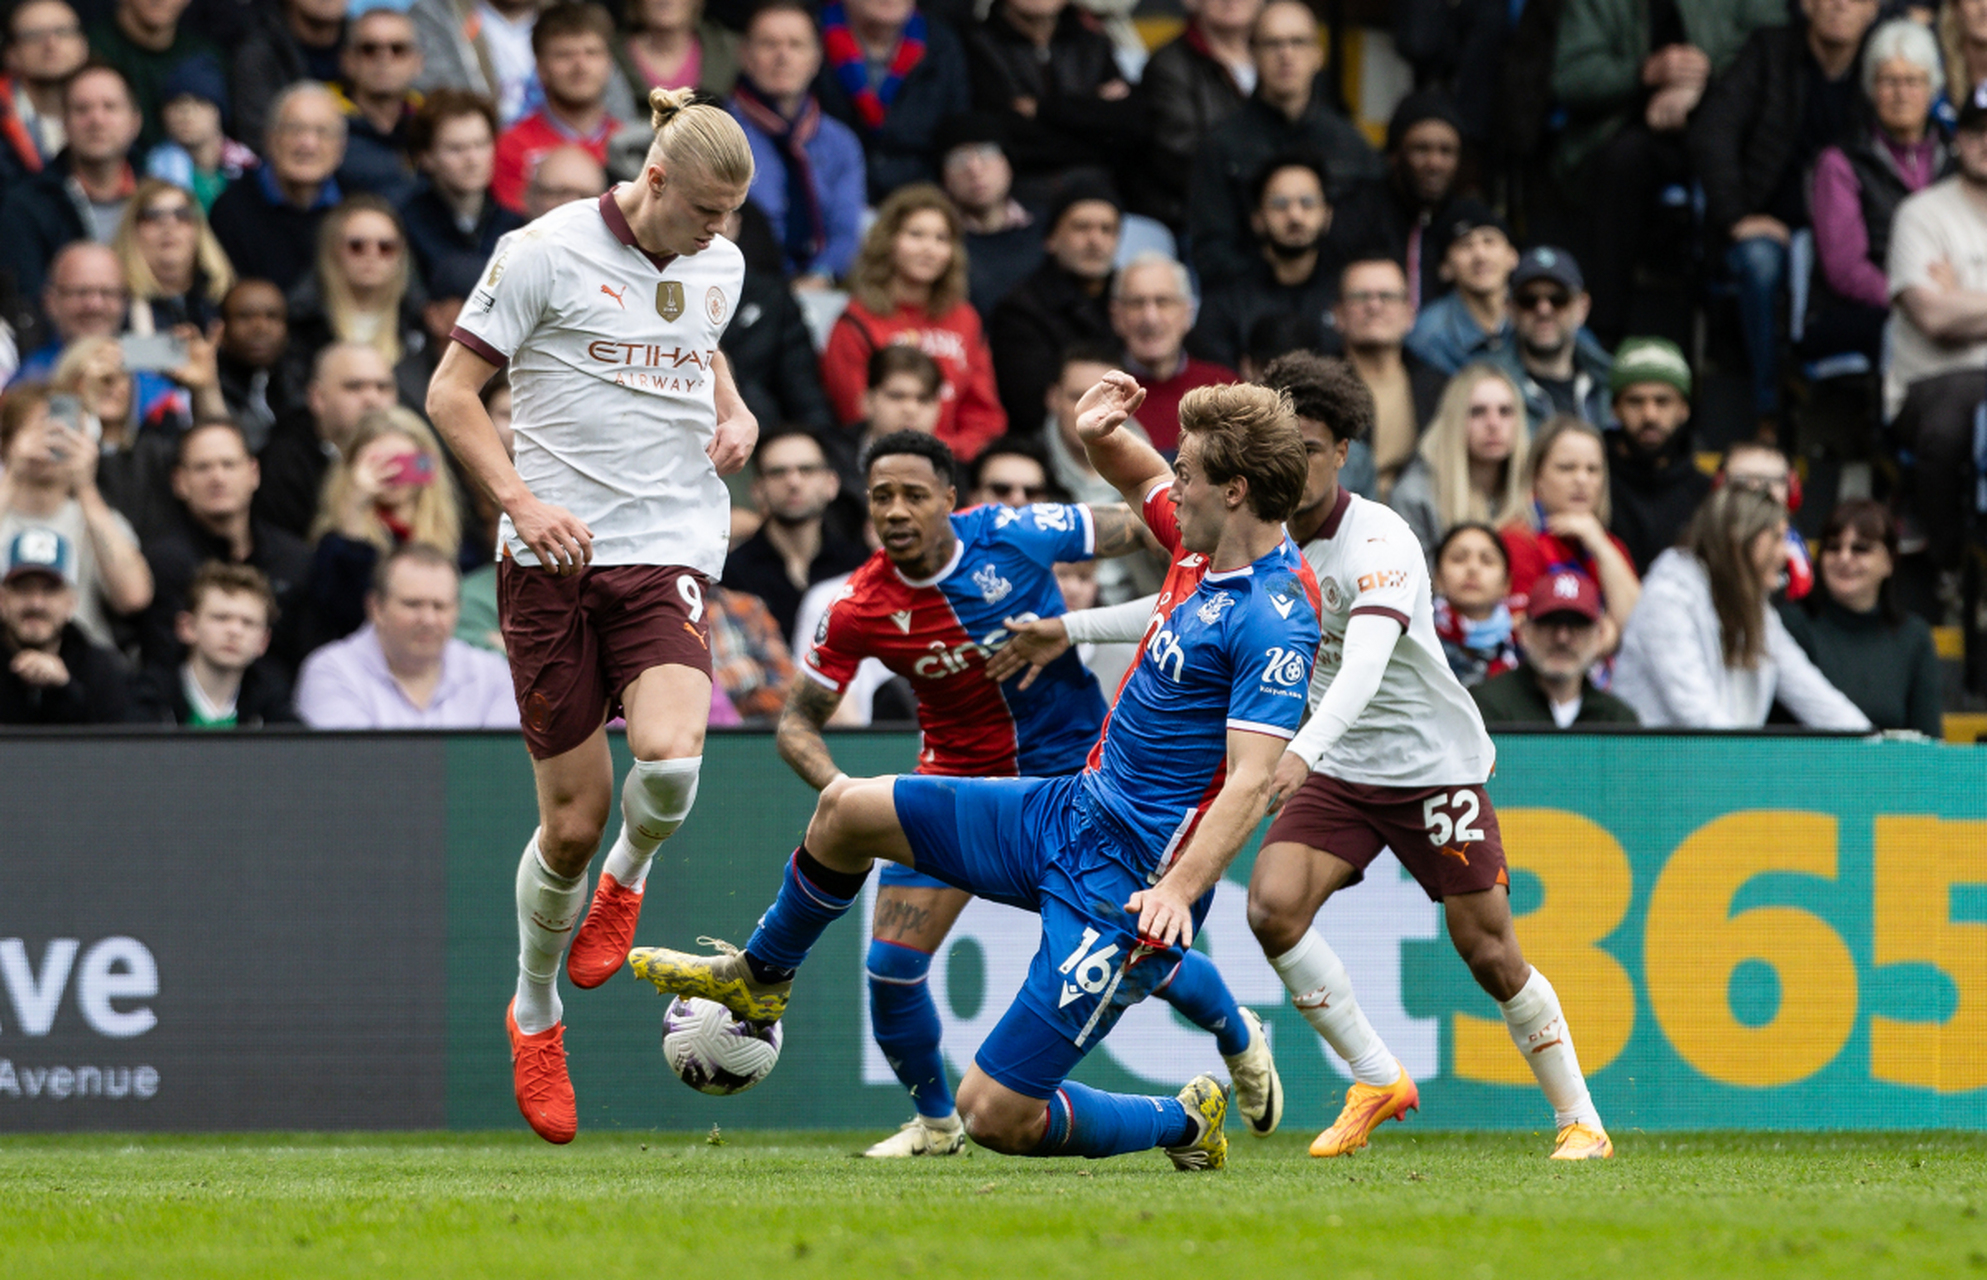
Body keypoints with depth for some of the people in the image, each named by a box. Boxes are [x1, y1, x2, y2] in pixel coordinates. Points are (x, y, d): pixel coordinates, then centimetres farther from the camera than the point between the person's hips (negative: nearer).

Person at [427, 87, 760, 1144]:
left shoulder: (719, 266, 9)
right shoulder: (548, 253, -6)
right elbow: (450, 392, -3)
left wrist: (735, 411, 10)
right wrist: (522, 501, -16)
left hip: (670, 551, 3)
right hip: (555, 559, -3)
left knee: (669, 759, -25)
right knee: (573, 819, -2)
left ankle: (628, 877, 11)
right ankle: (535, 1014, 24)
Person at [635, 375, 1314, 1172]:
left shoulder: (1275, 620, -22)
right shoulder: (1204, 547, 5)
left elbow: (1250, 784, -29)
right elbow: (1143, 483, 27)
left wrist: (1179, 888, -42)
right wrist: (1100, 437, 4)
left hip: (1128, 883, -9)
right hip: (1072, 808, 9)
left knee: (997, 1117, -11)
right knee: (845, 806, 14)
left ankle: (1189, 1124, 14)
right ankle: (759, 979, 39)